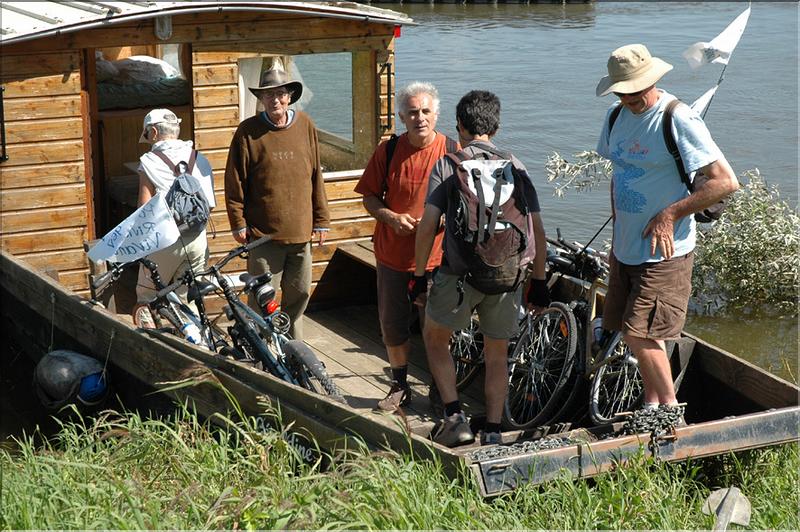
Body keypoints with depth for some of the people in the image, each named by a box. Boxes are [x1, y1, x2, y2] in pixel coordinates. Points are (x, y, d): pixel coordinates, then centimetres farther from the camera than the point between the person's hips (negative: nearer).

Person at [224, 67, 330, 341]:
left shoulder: (305, 125, 5)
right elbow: (234, 180, -1)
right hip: (263, 233, -3)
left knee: (299, 295, 14)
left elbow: (316, 176, 10)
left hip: (300, 232, 4)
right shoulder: (248, 131, -4)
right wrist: (238, 223, -4)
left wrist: (321, 220, 10)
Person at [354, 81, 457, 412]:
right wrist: (391, 217, -15)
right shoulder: (388, 151, -2)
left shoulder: (452, 152, -6)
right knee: (392, 326, 11)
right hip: (392, 256, 2)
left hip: (436, 258, -2)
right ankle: (399, 387, 30)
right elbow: (370, 197, 4)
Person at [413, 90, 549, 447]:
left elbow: (427, 226, -8)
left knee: (435, 339, 20)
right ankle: (493, 433, 16)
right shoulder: (515, 167, 7)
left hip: (459, 273, -2)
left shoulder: (447, 165, -1)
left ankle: (455, 417, 10)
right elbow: (536, 231, 4)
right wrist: (539, 283, 12)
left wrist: (419, 275, 1)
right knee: (497, 355, 17)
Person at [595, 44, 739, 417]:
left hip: (665, 251, -8)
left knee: (639, 334, -12)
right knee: (638, 332, 13)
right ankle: (652, 406, 27)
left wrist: (671, 214, -18)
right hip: (626, 248, 8)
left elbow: (726, 182, -19)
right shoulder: (616, 116, 7)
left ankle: (671, 408, 3)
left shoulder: (679, 120, -17)